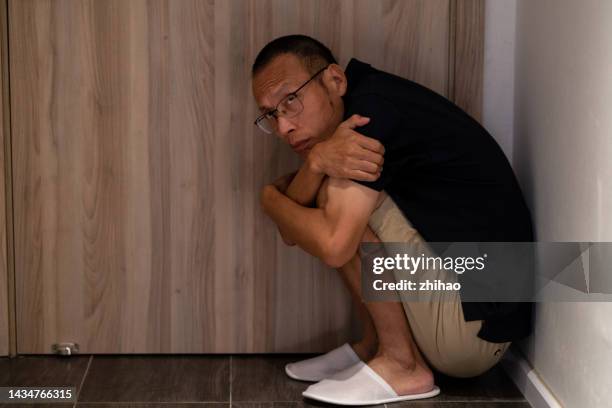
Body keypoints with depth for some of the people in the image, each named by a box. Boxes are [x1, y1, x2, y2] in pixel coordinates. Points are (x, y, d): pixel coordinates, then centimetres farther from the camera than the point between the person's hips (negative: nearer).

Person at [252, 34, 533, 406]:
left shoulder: (374, 106, -18)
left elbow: (333, 246, -24)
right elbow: (292, 233, 1)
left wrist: (270, 200, -4)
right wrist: (316, 160, -19)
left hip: (474, 330, -10)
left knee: (336, 191, -15)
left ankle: (401, 364, -8)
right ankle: (374, 345, 10)